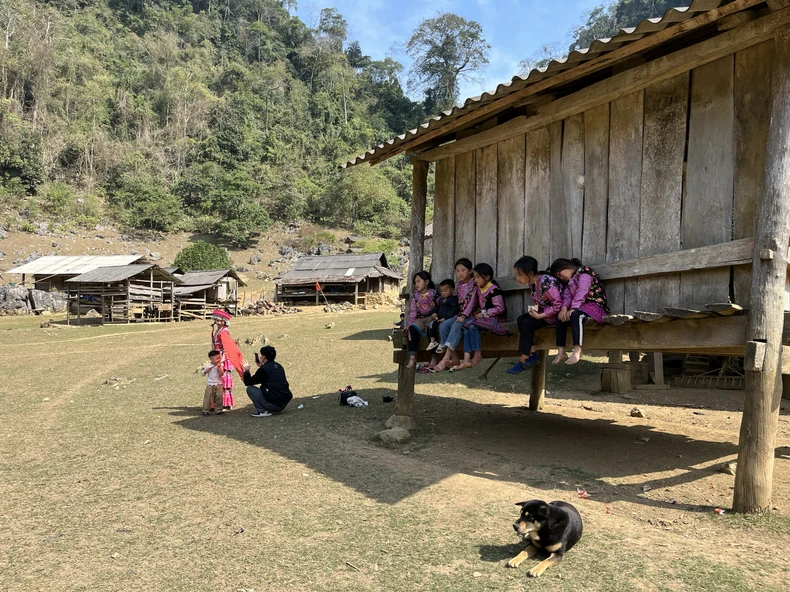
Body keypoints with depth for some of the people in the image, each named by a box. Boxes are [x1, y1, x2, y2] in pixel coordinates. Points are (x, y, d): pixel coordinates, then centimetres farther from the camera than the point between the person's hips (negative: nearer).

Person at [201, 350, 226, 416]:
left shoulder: (220, 366, 3)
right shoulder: (208, 366, 0)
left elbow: (221, 374, -8)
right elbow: (203, 373, -6)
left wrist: (219, 367, -18)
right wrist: (210, 368, -16)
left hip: (218, 385, 2)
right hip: (210, 385, -2)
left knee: (219, 398, 4)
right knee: (208, 398, -1)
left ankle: (218, 410, 15)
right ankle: (205, 410, 8)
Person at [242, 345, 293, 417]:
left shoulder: (263, 369, -9)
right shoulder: (279, 367, 12)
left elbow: (248, 383, 1)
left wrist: (247, 370, 16)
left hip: (273, 404, -8)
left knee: (250, 389, 5)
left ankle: (262, 411, -4)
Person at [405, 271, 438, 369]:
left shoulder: (433, 293, 1)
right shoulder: (415, 295, 10)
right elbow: (413, 311, 7)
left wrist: (436, 314, -15)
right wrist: (409, 324, -1)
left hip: (432, 317, -3)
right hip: (420, 319, 3)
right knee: (412, 329, -27)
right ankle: (412, 356, -30)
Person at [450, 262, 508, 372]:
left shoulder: (493, 290, -16)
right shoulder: (479, 289, 10)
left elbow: (500, 308, -20)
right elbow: (472, 303, 8)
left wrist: (484, 314, -18)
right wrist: (463, 315, -6)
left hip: (496, 319, -8)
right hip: (484, 317, 8)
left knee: (472, 325, -28)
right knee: (467, 327, -16)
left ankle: (477, 355, -14)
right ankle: (466, 360, -23)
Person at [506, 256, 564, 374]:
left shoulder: (546, 282, -27)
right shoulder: (532, 283, 0)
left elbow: (558, 304, -26)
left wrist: (539, 316, -23)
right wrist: (535, 307, -7)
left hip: (555, 313, -9)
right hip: (544, 310, 9)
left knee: (527, 324, -18)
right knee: (520, 320, -7)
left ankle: (524, 360, -8)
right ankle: (532, 355, -6)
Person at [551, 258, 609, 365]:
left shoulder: (584, 272, -3)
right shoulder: (570, 281, 24)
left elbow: (581, 292, -18)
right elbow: (567, 295, 6)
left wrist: (573, 308, -27)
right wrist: (564, 307, -15)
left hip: (595, 306, -9)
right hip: (582, 308, 9)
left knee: (575, 314, -35)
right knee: (560, 317, -8)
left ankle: (577, 351, -43)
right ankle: (561, 352, -14)